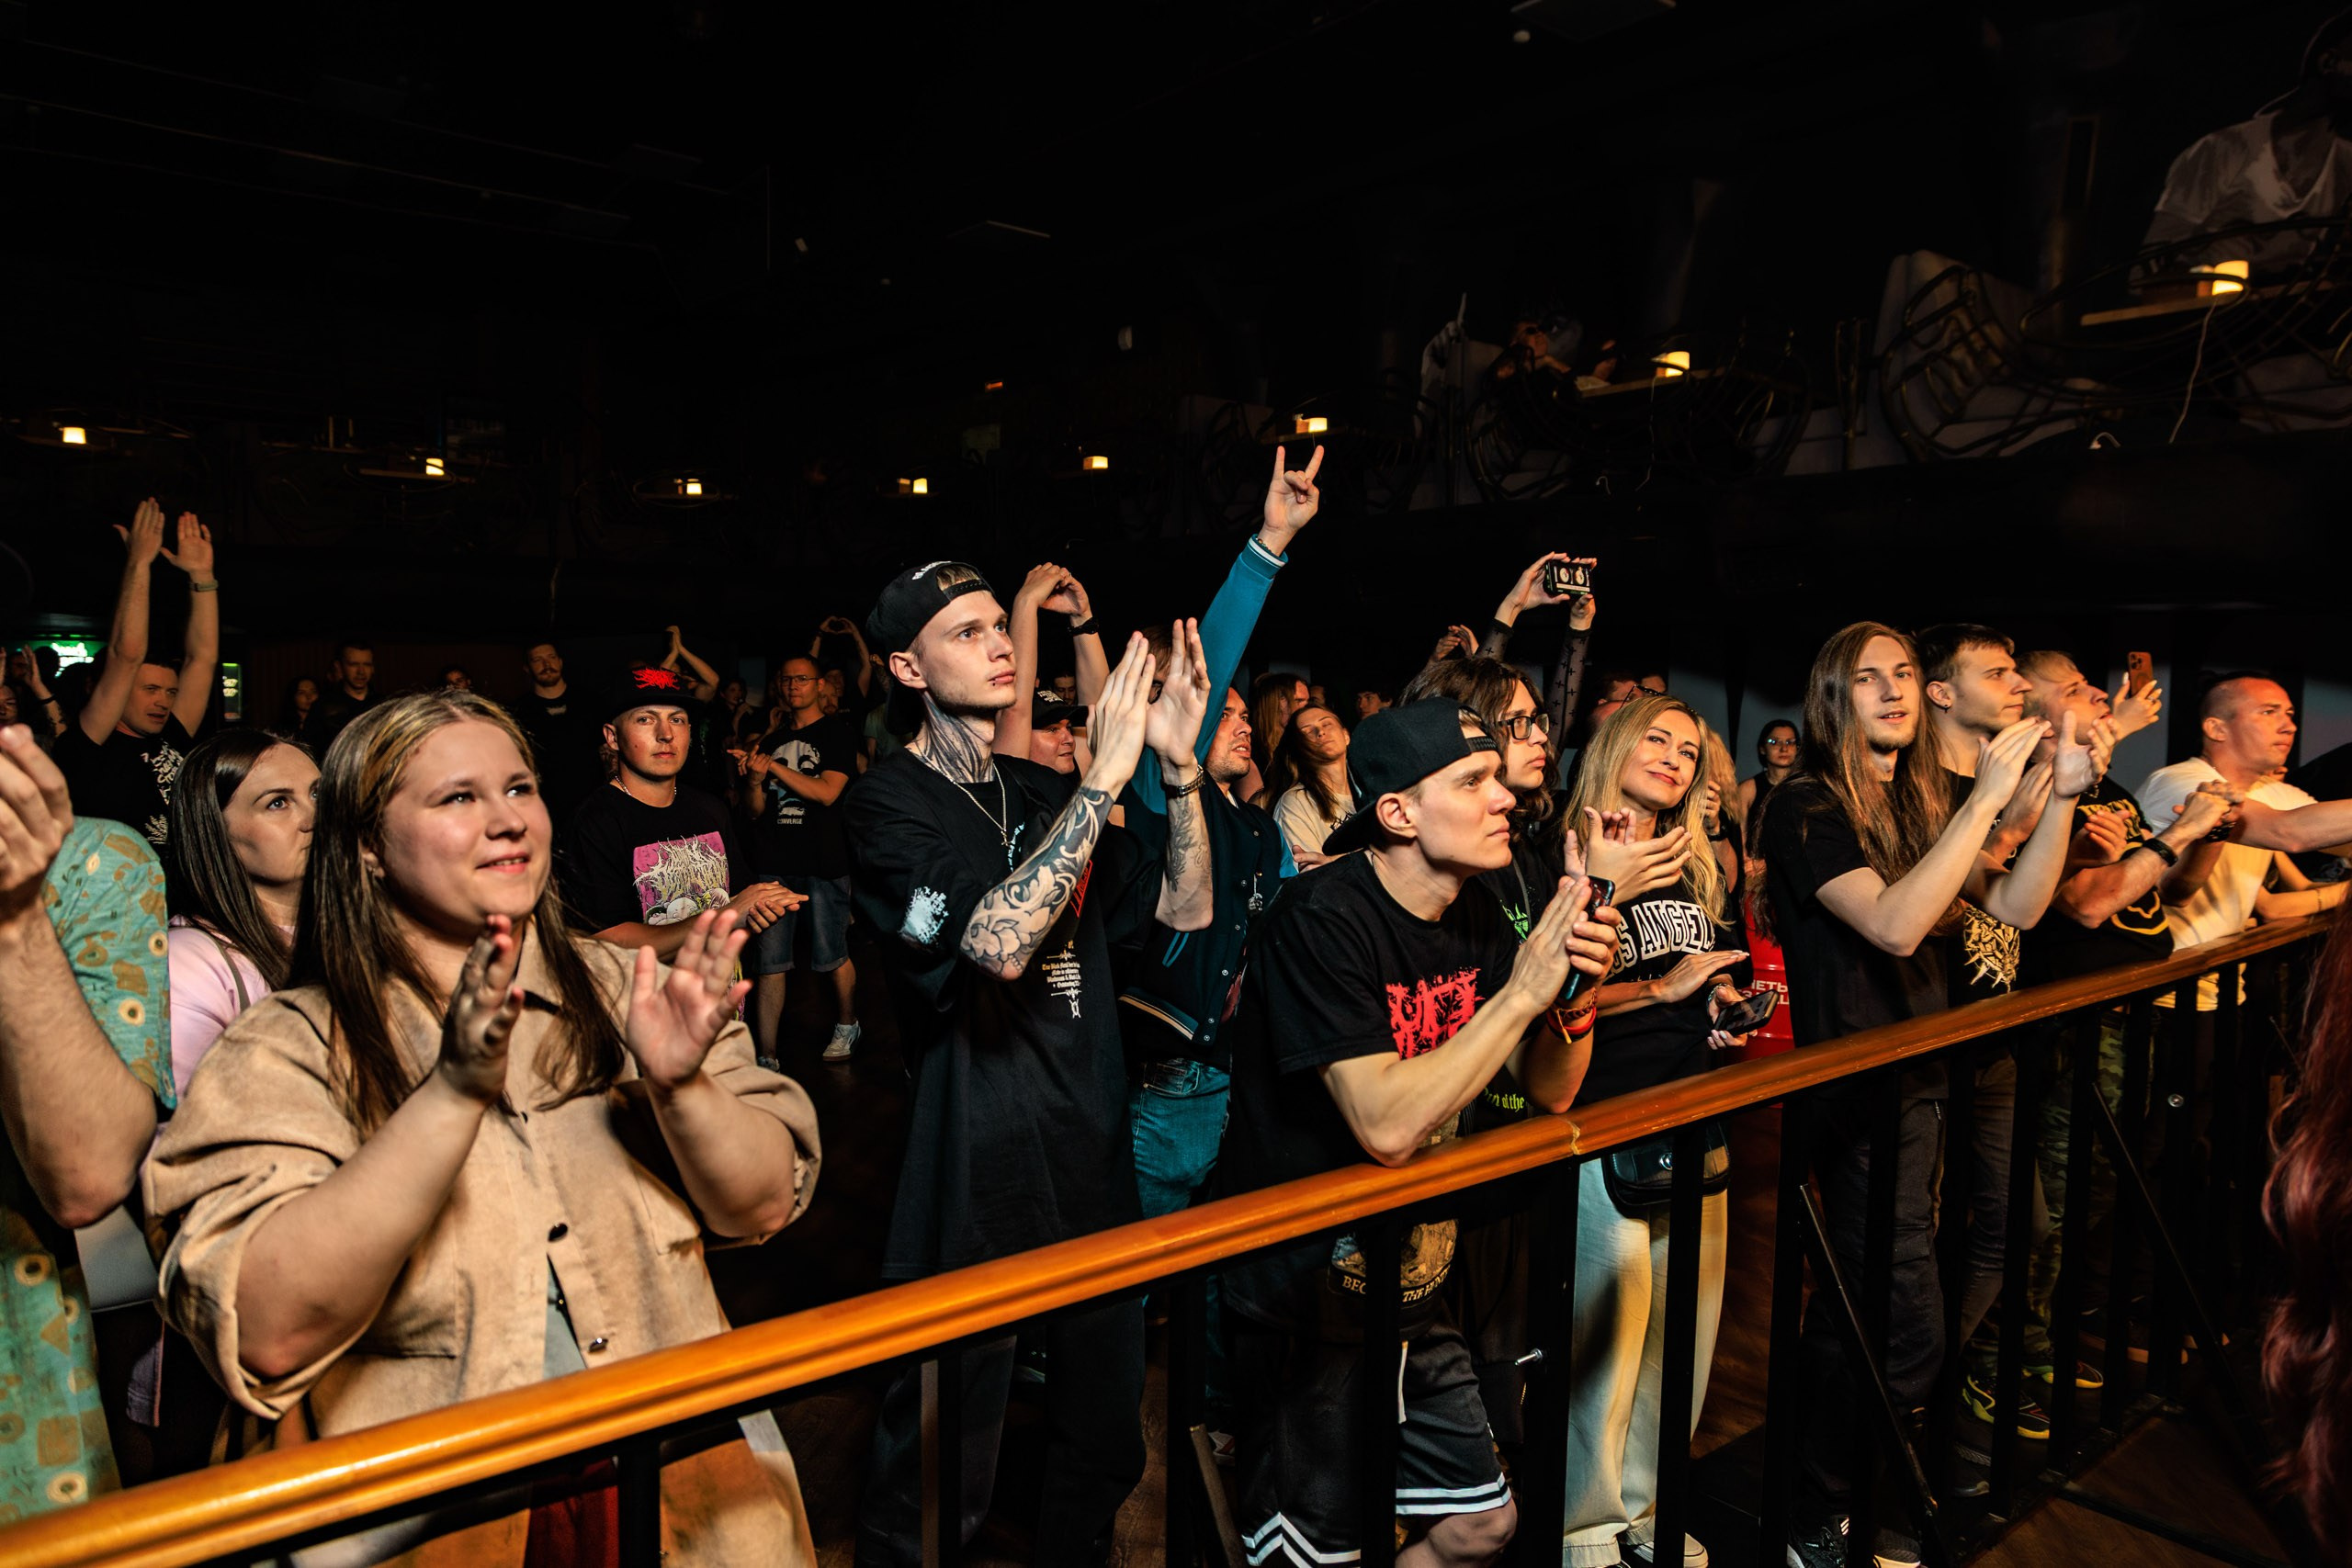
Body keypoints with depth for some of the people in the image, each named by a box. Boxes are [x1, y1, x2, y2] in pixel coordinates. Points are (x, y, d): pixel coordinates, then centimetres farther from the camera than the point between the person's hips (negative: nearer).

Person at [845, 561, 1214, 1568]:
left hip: (1091, 1157, 7)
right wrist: (1106, 777, -25)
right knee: (943, 1463, 6)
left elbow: (1187, 907, 8)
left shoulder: (1042, 794, 10)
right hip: (970, 1174, -6)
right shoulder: (889, 803, -10)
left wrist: (1180, 765, -5)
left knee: (1104, 1440, 21)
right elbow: (999, 942, -27)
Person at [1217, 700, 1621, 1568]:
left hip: (1407, 1288, 8)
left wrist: (1577, 993, -14)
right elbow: (1388, 1125, -30)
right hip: (1302, 1294, -7)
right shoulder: (1323, 917, -22)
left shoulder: (1476, 915, 2)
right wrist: (1522, 991, -27)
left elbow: (1550, 1091, 6)